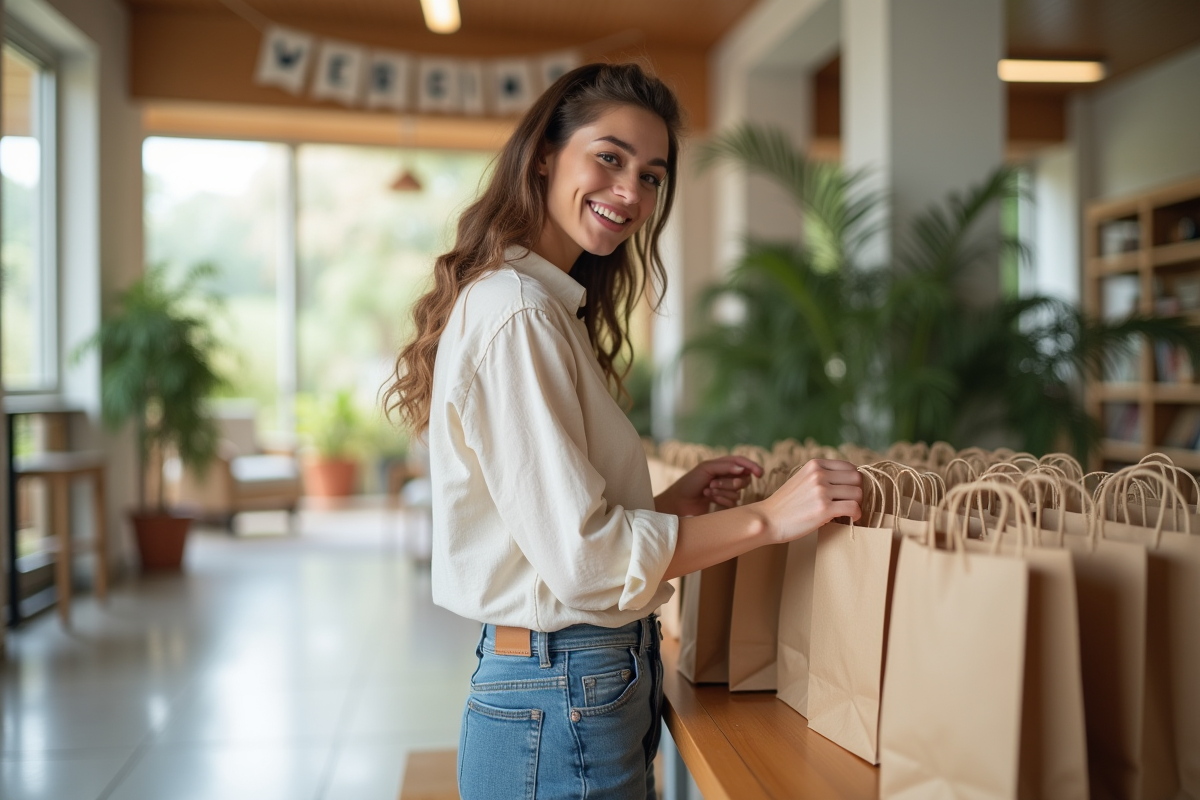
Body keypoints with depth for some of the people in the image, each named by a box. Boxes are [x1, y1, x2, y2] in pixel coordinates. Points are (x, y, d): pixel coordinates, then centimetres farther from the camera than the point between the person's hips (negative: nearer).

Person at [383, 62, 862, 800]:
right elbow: (579, 555, -22)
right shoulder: (517, 313, -19)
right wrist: (767, 518, -19)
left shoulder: (550, 305, 11)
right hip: (563, 704, -10)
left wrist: (673, 503, 3)